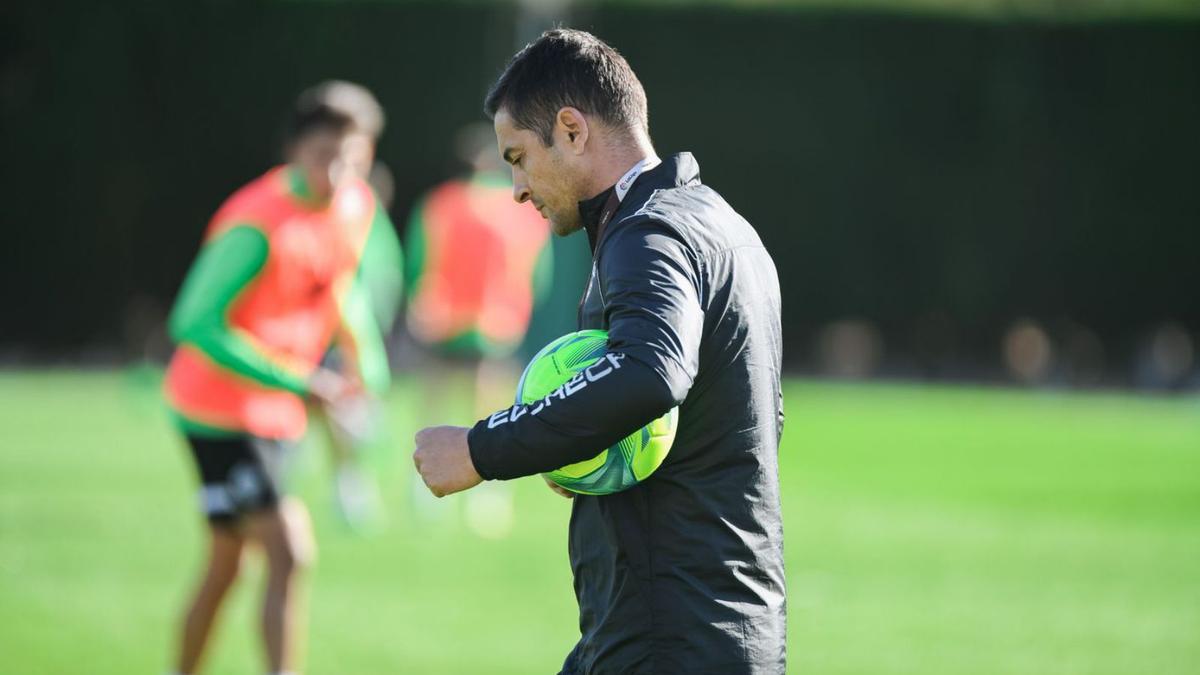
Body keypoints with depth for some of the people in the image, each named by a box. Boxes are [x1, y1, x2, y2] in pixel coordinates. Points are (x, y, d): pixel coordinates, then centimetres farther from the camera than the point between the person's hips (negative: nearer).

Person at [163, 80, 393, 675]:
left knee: (226, 566, 18)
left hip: (275, 414, 8)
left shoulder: (357, 207, -1)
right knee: (289, 552, -19)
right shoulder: (257, 226, -26)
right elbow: (197, 324, -27)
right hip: (219, 413, -8)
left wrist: (361, 348, 1)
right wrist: (298, 382, -29)